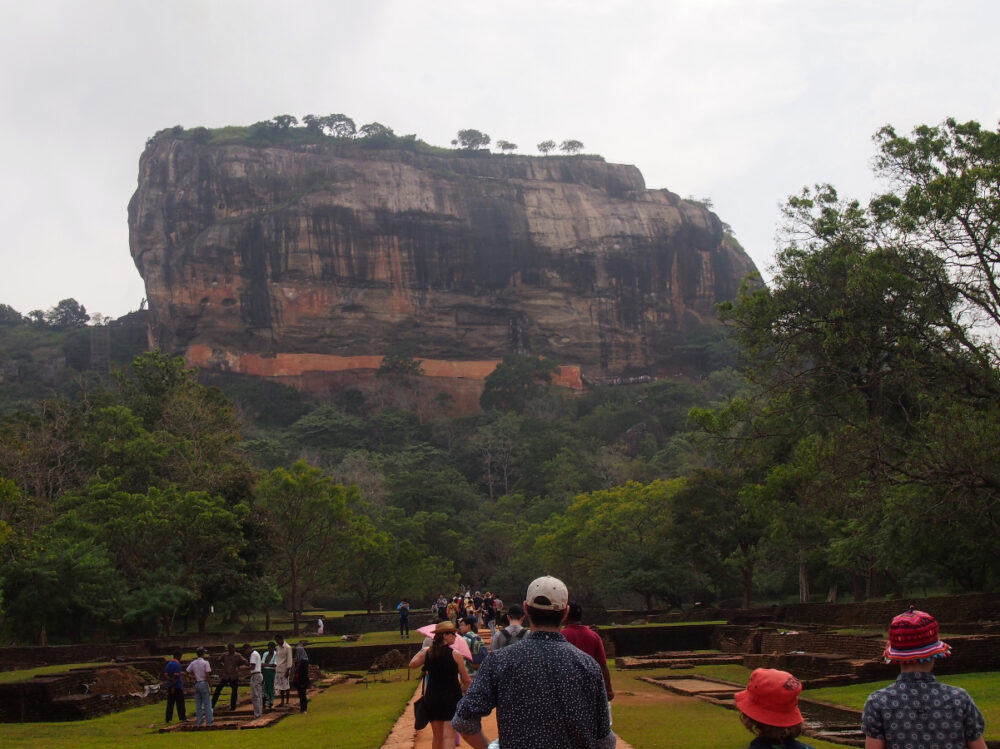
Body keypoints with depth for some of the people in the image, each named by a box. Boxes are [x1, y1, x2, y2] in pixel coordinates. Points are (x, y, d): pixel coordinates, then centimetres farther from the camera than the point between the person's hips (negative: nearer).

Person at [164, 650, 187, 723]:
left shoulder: (169, 663, 10)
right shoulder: (177, 664, -14)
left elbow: (166, 675, 5)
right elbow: (176, 676, -19)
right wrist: (173, 687, -17)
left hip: (170, 686, 7)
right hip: (177, 686, -7)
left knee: (170, 703, 7)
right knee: (180, 703, 3)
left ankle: (168, 719, 6)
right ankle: (182, 717, 7)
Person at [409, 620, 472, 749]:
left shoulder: (427, 653, -1)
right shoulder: (455, 654, -11)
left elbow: (412, 664, 17)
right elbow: (466, 680, -6)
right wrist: (462, 689, 15)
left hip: (431, 698, 5)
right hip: (451, 697, -5)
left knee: (437, 736, 18)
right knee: (448, 735, -7)